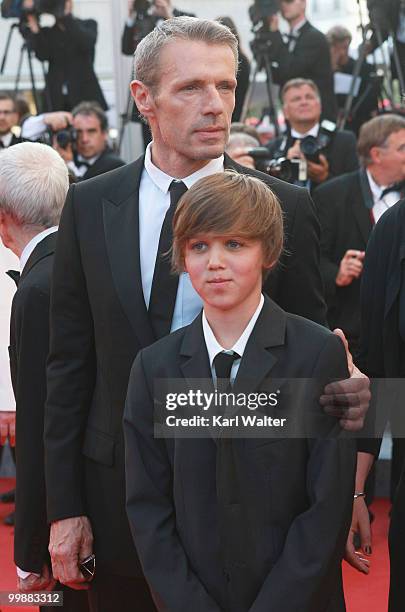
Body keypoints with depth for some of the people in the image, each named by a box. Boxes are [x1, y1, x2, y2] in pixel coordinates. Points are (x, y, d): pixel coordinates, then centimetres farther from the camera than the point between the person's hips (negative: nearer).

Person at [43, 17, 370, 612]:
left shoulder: (285, 207, -5)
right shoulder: (90, 205, 0)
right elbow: (69, 361, 2)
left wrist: (347, 392, -16)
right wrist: (64, 506, 0)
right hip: (119, 493, 2)